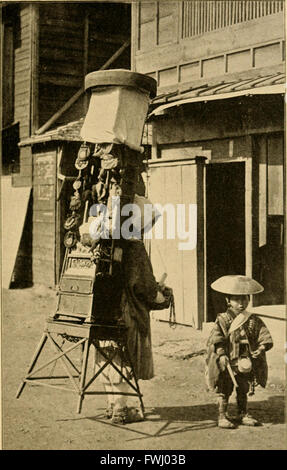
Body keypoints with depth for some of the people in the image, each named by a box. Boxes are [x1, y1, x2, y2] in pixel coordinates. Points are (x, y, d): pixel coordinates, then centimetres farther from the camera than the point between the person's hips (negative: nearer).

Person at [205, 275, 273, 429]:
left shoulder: (253, 321, 2)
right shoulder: (223, 320, -8)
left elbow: (264, 337, 1)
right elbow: (216, 340, -13)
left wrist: (261, 349, -16)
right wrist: (221, 354, -23)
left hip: (246, 363, 3)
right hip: (227, 364, -3)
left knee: (243, 390, 14)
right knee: (224, 391, 2)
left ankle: (243, 415, 28)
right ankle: (222, 416, 13)